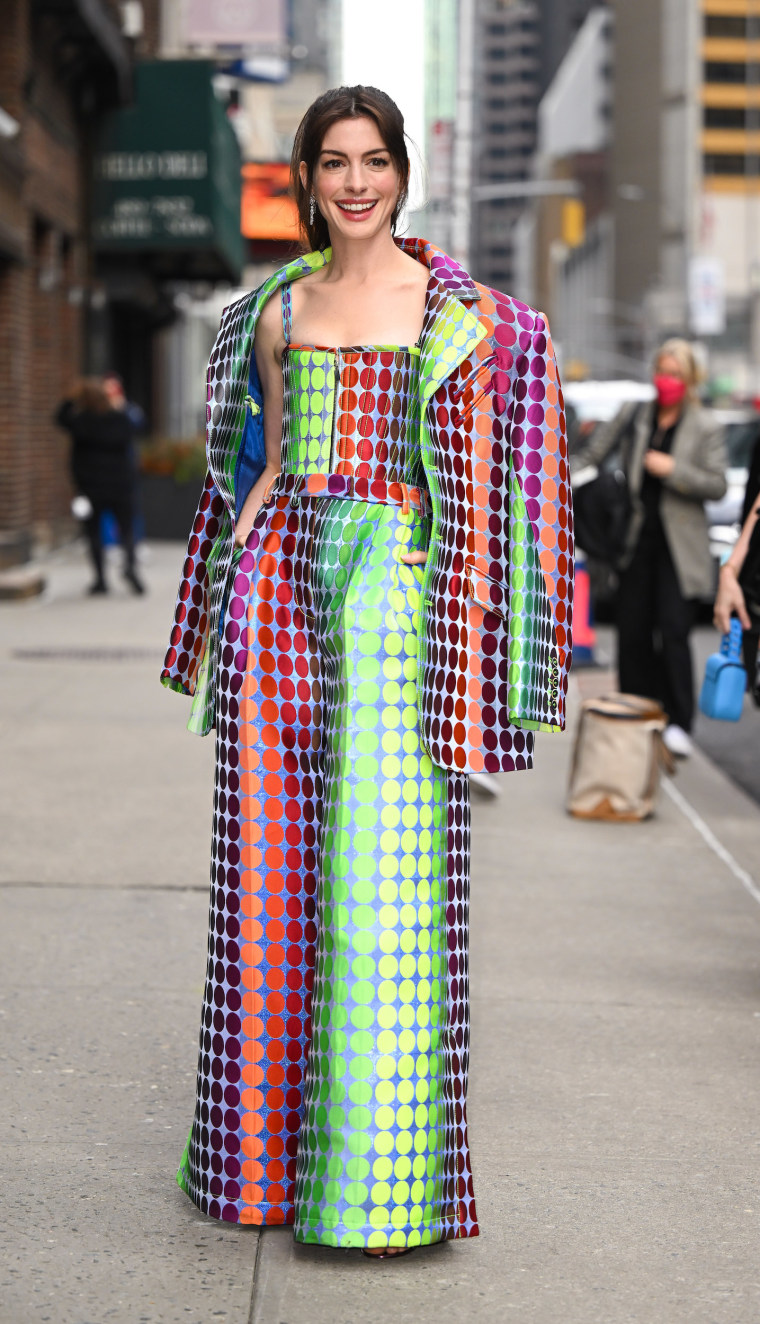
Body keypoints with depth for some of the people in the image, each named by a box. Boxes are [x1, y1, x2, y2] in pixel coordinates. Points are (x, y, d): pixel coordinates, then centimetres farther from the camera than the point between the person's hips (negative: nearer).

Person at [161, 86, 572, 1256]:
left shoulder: (457, 311, 1)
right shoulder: (275, 309, 14)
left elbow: (474, 482, -1)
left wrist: (467, 642, -8)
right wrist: (220, 606, 12)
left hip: (392, 587, -4)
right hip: (278, 579, 4)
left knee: (384, 867, -5)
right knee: (270, 863, 7)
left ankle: (386, 1169, 5)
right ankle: (267, 1146, 20)